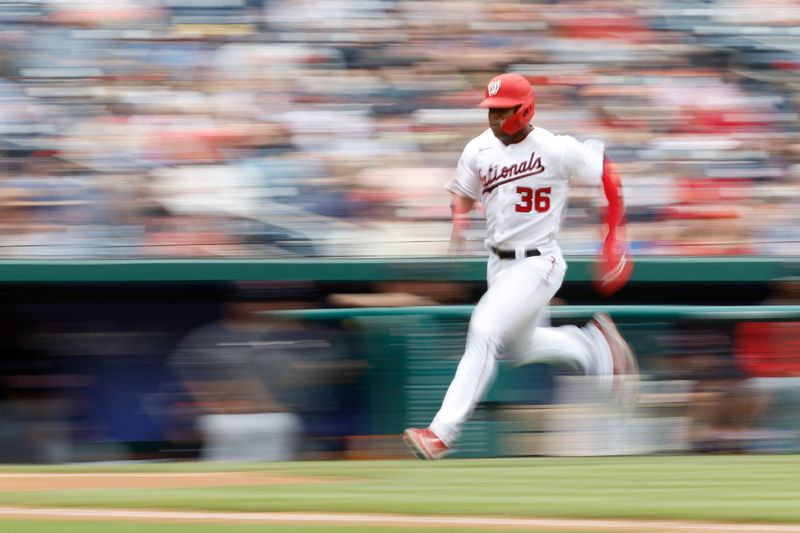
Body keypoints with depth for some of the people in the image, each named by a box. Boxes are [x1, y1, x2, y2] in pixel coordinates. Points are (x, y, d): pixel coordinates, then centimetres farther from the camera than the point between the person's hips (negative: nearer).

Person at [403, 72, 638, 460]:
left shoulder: (555, 150, -16)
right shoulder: (479, 150, 0)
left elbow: (608, 176, -5)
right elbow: (463, 193, 16)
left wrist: (614, 240, -7)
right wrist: (459, 220, -8)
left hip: (537, 264, -8)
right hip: (498, 264, 8)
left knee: (484, 332, -19)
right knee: (520, 346, 20)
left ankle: (443, 432, -18)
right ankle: (595, 345, 43)